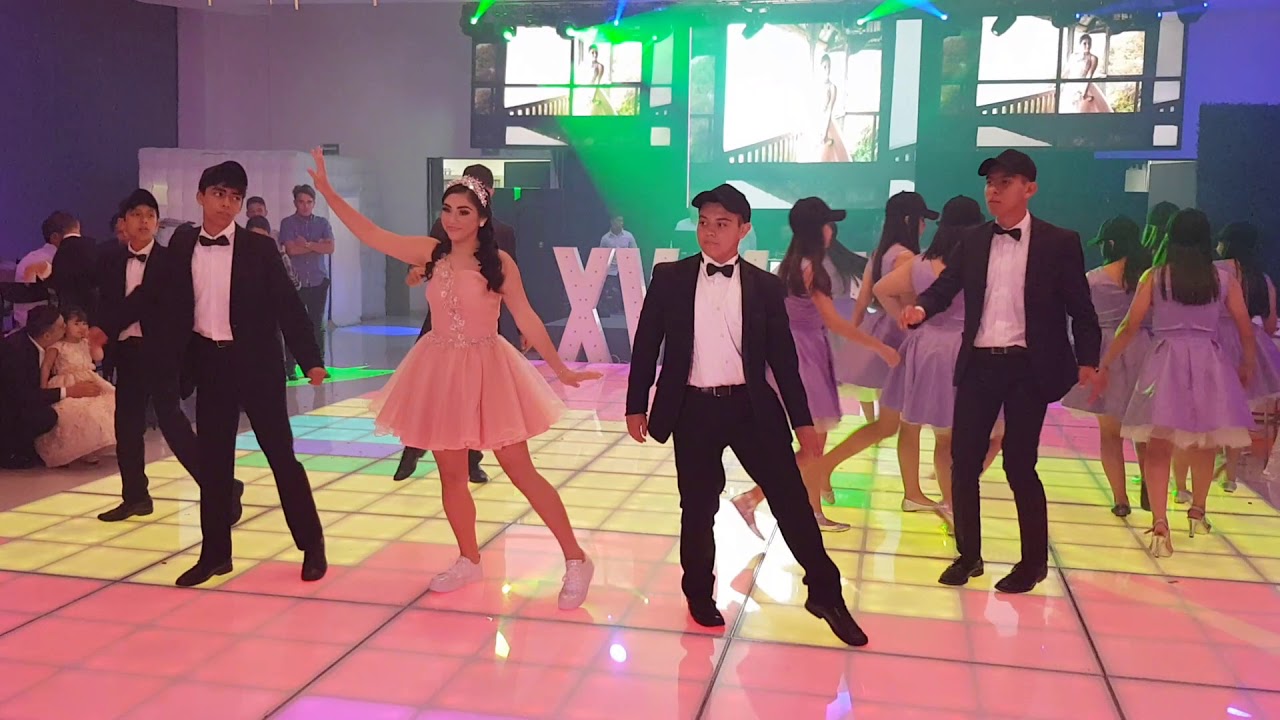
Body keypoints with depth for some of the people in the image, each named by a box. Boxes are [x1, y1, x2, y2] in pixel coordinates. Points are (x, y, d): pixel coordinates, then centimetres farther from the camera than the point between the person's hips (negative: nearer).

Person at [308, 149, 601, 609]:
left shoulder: (499, 262, -9)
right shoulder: (432, 254, 1)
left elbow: (526, 319, -6)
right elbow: (371, 235, 0)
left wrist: (561, 369, -6)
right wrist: (327, 191, -6)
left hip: (487, 371, -4)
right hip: (440, 372, 4)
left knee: (520, 471, -2)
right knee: (451, 474, 11)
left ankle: (575, 560, 9)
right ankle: (469, 561, 30)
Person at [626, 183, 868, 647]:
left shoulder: (766, 286, 3)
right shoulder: (669, 278, 2)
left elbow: (783, 358, 5)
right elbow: (646, 345, 5)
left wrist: (802, 420, 4)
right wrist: (636, 405, 3)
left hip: (752, 407, 1)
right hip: (693, 409, 0)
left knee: (792, 499, 1)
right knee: (698, 509, 8)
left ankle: (825, 593, 18)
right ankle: (700, 595, 30)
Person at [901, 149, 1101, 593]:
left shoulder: (1059, 243, -1)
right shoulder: (973, 243, 9)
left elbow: (1080, 307, -1)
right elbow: (946, 286, 2)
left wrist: (1087, 360, -9)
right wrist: (921, 308, -20)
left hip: (1027, 366, -4)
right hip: (979, 363, 4)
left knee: (1019, 464, 0)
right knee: (963, 461, 5)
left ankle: (1034, 560, 19)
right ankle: (968, 554, 21)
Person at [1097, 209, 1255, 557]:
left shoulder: (1154, 276, -1)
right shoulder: (1224, 278, 3)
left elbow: (1130, 327, -3)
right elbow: (1246, 331, 8)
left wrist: (1105, 365, 4)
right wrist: (1247, 366, 24)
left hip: (1166, 364, -2)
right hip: (1210, 364, 2)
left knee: (1158, 447, -1)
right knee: (1204, 444, 21)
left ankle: (1160, 524, -15)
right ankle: (1197, 512, 37)